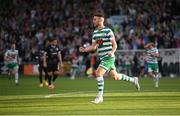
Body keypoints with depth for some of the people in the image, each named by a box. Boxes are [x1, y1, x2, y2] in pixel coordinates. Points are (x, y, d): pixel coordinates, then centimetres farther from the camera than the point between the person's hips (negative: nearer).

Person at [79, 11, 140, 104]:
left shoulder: (108, 31, -10)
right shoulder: (95, 32, 12)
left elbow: (114, 44, -8)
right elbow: (93, 47, 15)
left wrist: (112, 52, -27)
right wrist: (84, 49, -2)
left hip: (108, 57, -8)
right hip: (102, 58, 8)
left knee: (98, 73, -20)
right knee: (115, 76, 14)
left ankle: (100, 96, -16)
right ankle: (133, 80, 34)